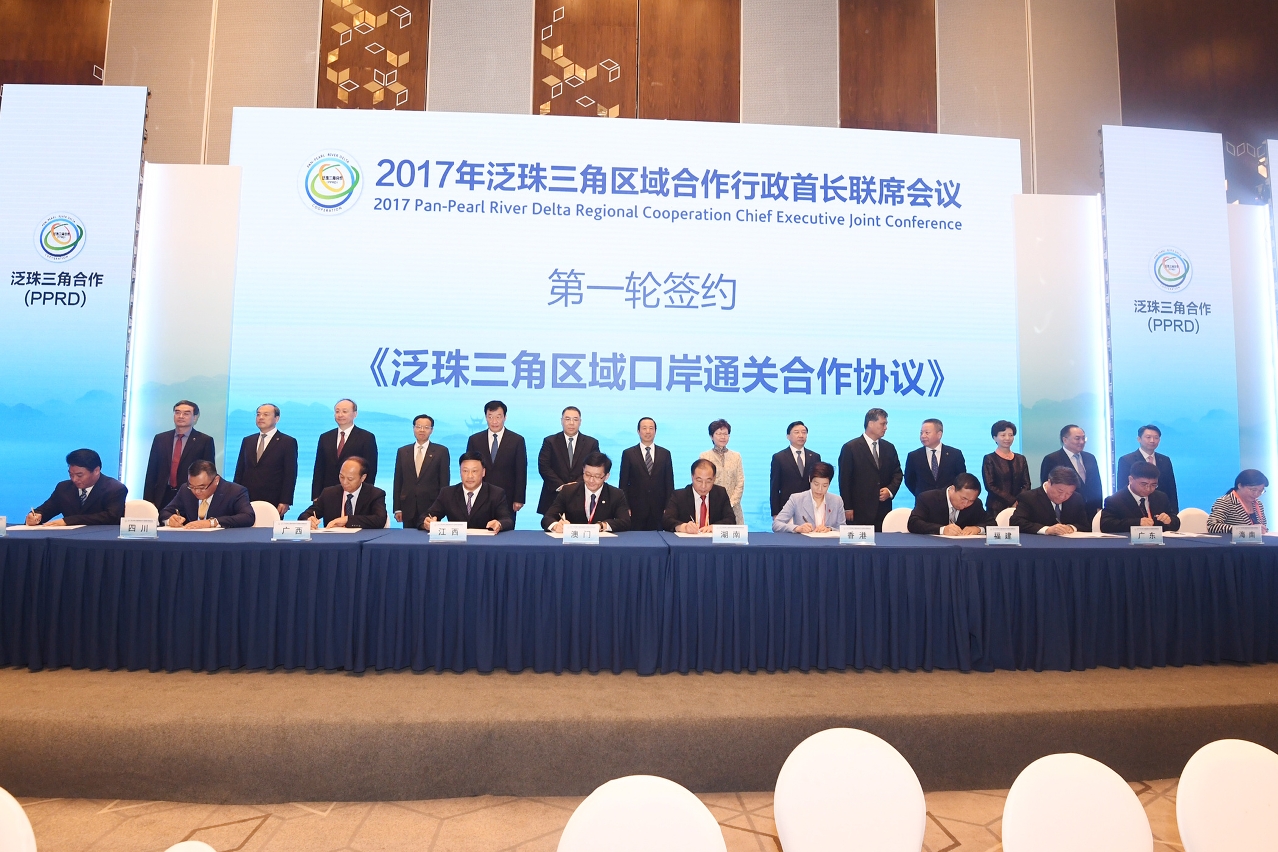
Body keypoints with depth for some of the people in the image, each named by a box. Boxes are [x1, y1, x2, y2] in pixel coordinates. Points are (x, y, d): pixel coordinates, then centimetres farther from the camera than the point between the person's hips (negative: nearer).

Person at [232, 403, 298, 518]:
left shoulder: (288, 442, 0)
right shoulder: (247, 441, 15)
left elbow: (290, 475, -5)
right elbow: (239, 471, 15)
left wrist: (285, 502, -11)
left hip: (272, 503, -4)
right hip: (246, 501, 4)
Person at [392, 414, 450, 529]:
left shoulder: (441, 451, 2)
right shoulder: (402, 451, 10)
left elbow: (444, 481, 0)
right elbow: (398, 481, 9)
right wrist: (397, 508, 4)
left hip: (431, 507, -2)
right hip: (408, 508, 3)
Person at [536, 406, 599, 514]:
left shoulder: (591, 443, 7)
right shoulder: (550, 441, 5)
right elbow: (543, 467, -2)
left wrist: (577, 484, -14)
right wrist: (560, 486, -13)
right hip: (554, 498, 0)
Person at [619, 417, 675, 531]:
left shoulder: (665, 454, 9)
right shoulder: (628, 454, 4)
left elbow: (669, 482, 8)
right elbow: (623, 483, 3)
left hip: (658, 509, 1)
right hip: (635, 509, -1)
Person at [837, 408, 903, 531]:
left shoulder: (889, 448, 14)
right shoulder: (850, 448, -3)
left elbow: (898, 473, 18)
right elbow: (844, 480, -5)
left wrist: (891, 489, -2)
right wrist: (847, 508, -9)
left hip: (883, 510, 5)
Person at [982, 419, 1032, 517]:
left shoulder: (1021, 459, 14)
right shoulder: (989, 459, 0)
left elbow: (1027, 484, 8)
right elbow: (990, 486, -7)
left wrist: (1018, 501, -10)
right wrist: (1012, 501, -13)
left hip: (1019, 507, 3)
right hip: (996, 508, -3)